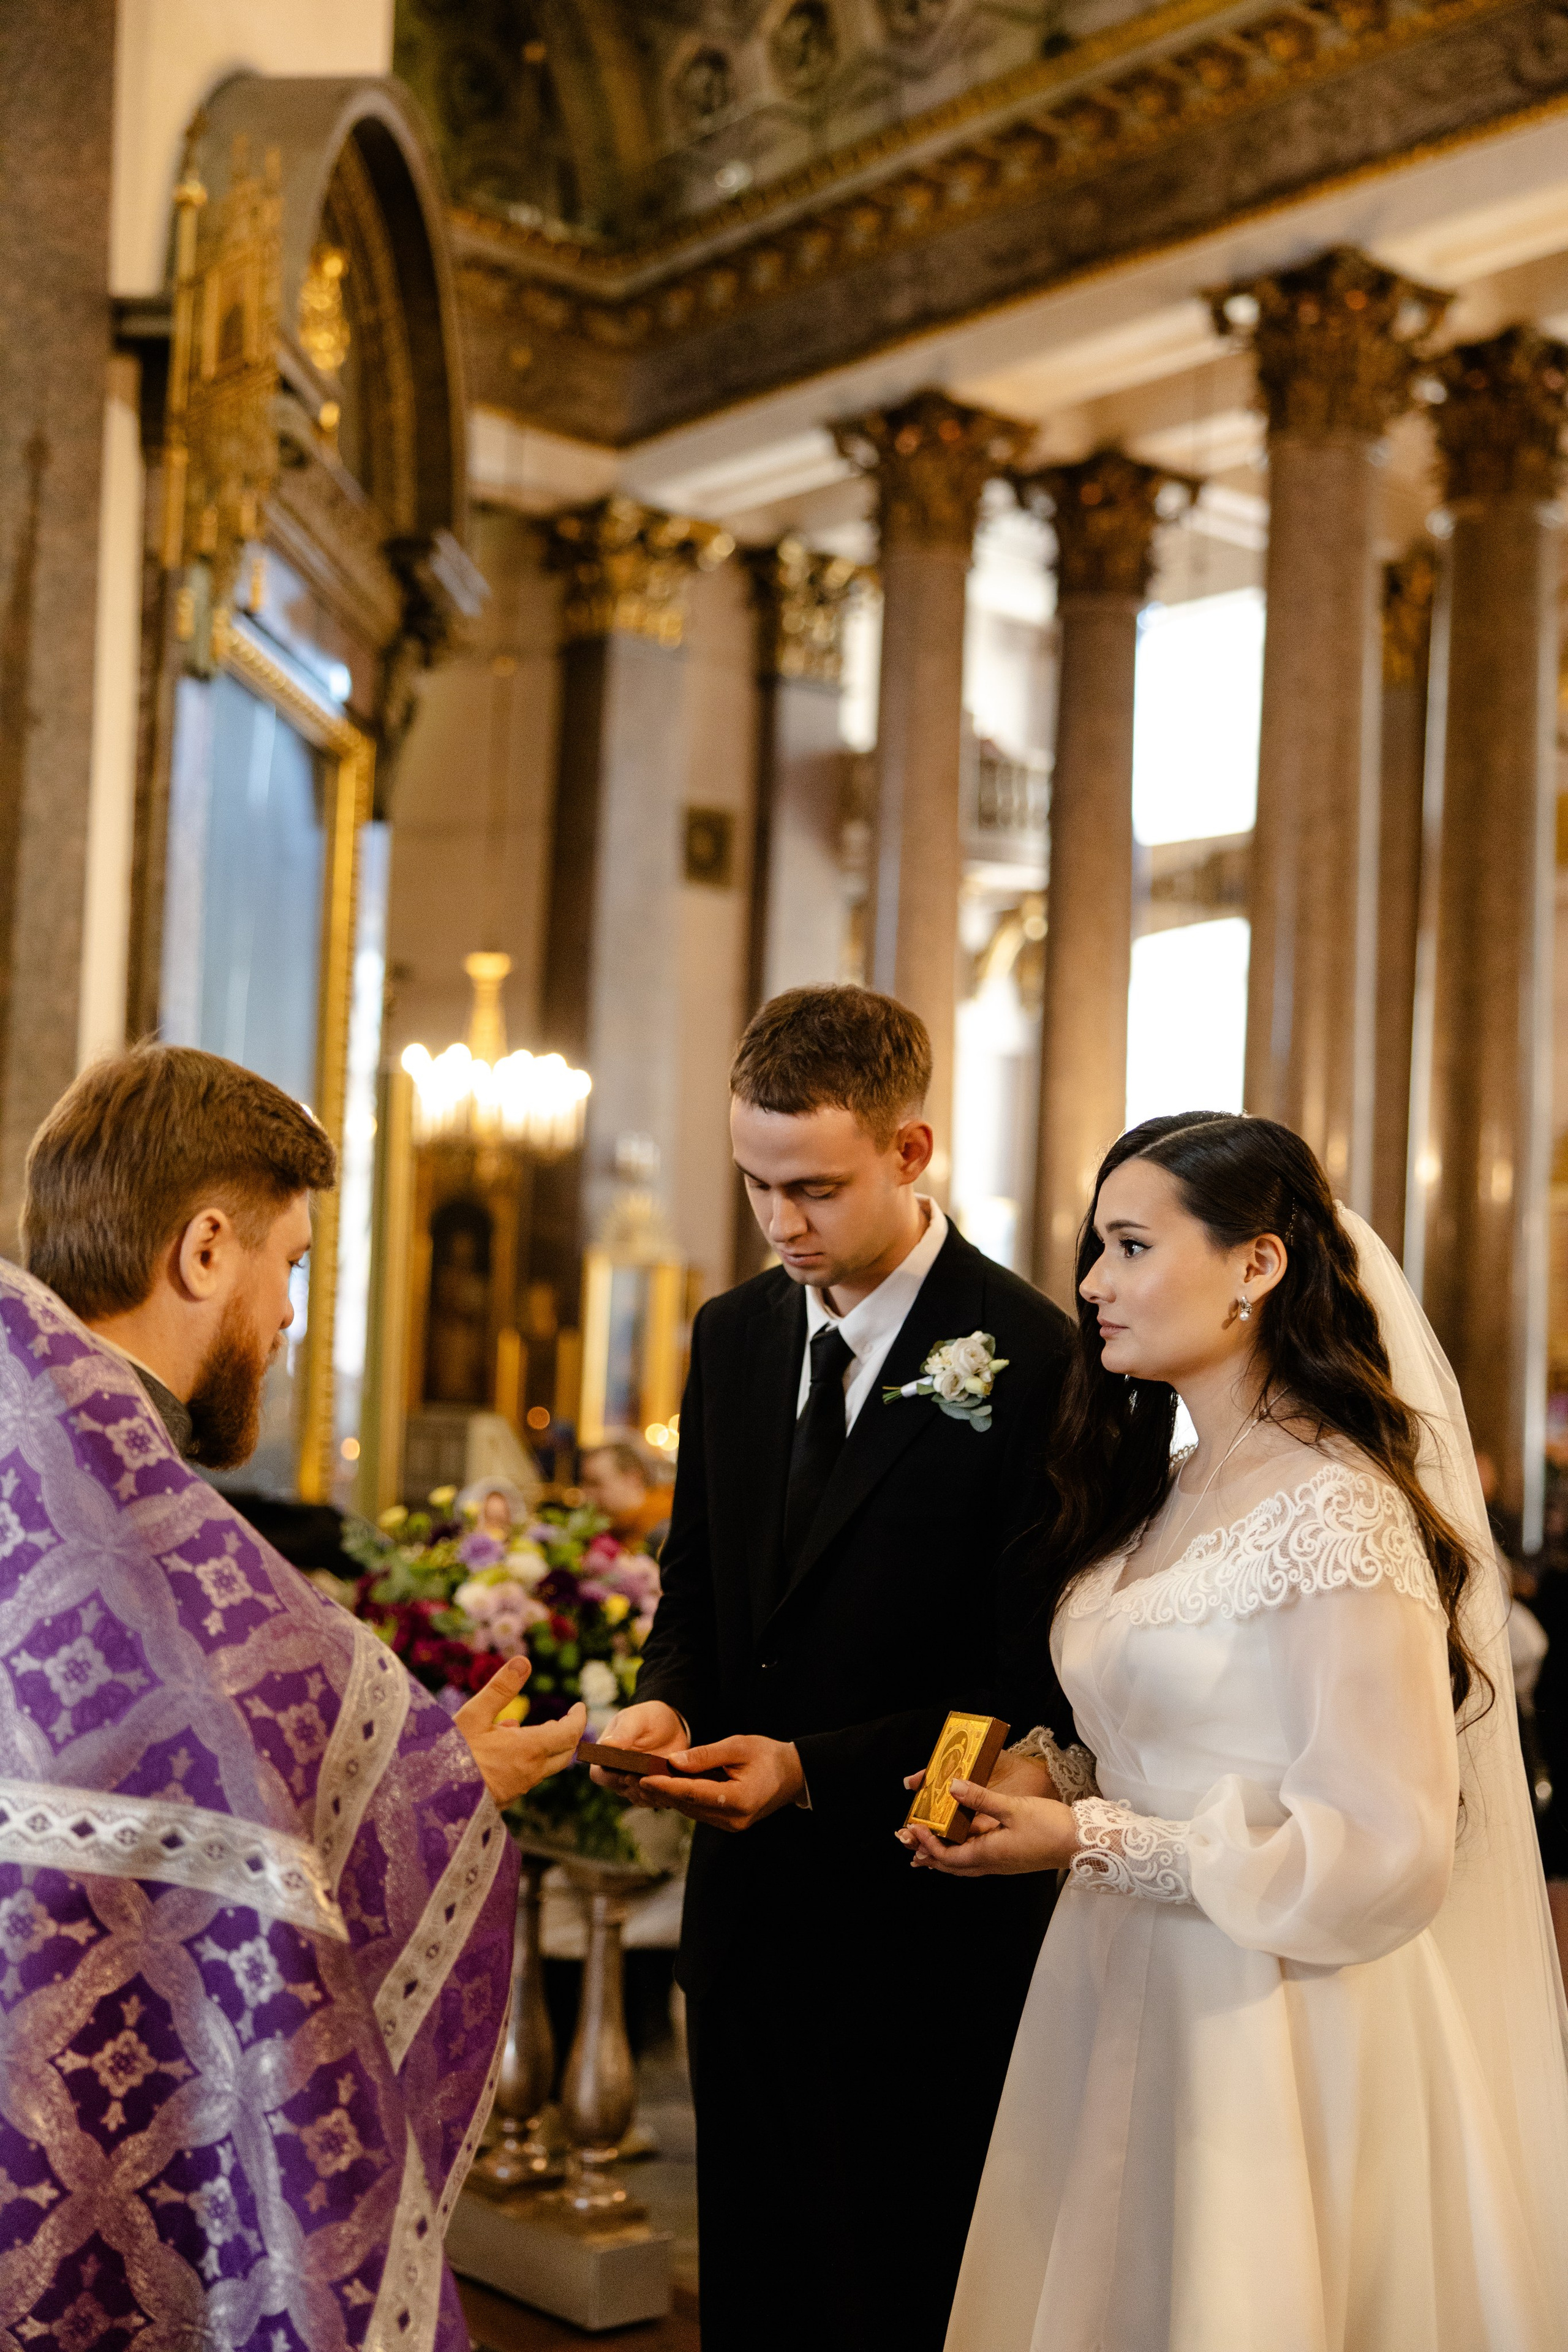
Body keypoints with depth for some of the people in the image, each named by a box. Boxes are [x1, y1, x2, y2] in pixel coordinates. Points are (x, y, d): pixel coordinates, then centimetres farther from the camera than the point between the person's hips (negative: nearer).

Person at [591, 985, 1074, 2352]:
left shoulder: (1032, 1357, -14)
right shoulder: (734, 1335, 7)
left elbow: (1031, 1678, -14)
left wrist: (815, 1768, -20)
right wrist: (670, 1702, -7)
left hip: (928, 1929, -6)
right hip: (750, 1906, 6)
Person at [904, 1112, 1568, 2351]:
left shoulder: (1337, 1512, -19)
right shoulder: (1161, 1491, 8)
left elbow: (1385, 1848, -22)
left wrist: (1095, 1843, -19)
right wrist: (1049, 1774, -1)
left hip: (1267, 2043, -8)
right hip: (1129, 2002, 8)